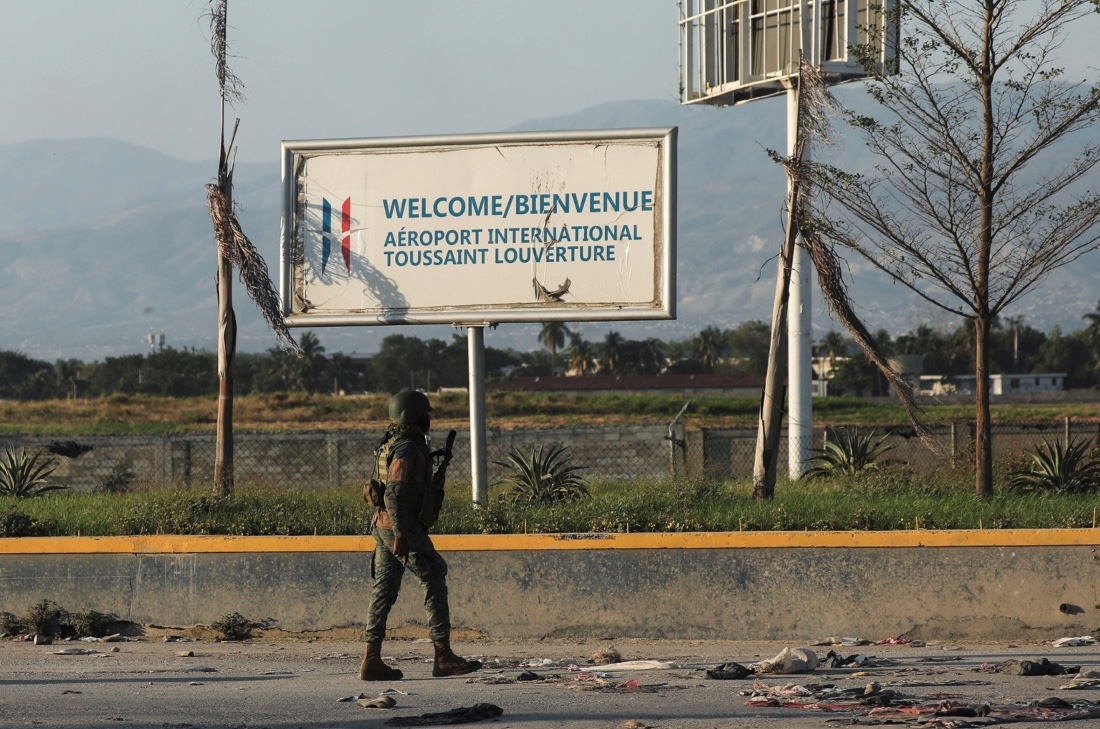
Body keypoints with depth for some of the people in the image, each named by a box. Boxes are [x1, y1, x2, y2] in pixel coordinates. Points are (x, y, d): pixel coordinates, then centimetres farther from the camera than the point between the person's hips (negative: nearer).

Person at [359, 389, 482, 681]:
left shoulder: (392, 445, 16)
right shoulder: (406, 449, -16)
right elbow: (394, 495, -24)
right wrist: (401, 535, -27)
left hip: (384, 527, 10)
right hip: (403, 526, -10)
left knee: (384, 590, 8)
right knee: (435, 583, -5)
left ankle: (371, 661, 6)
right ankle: (443, 658, -7)